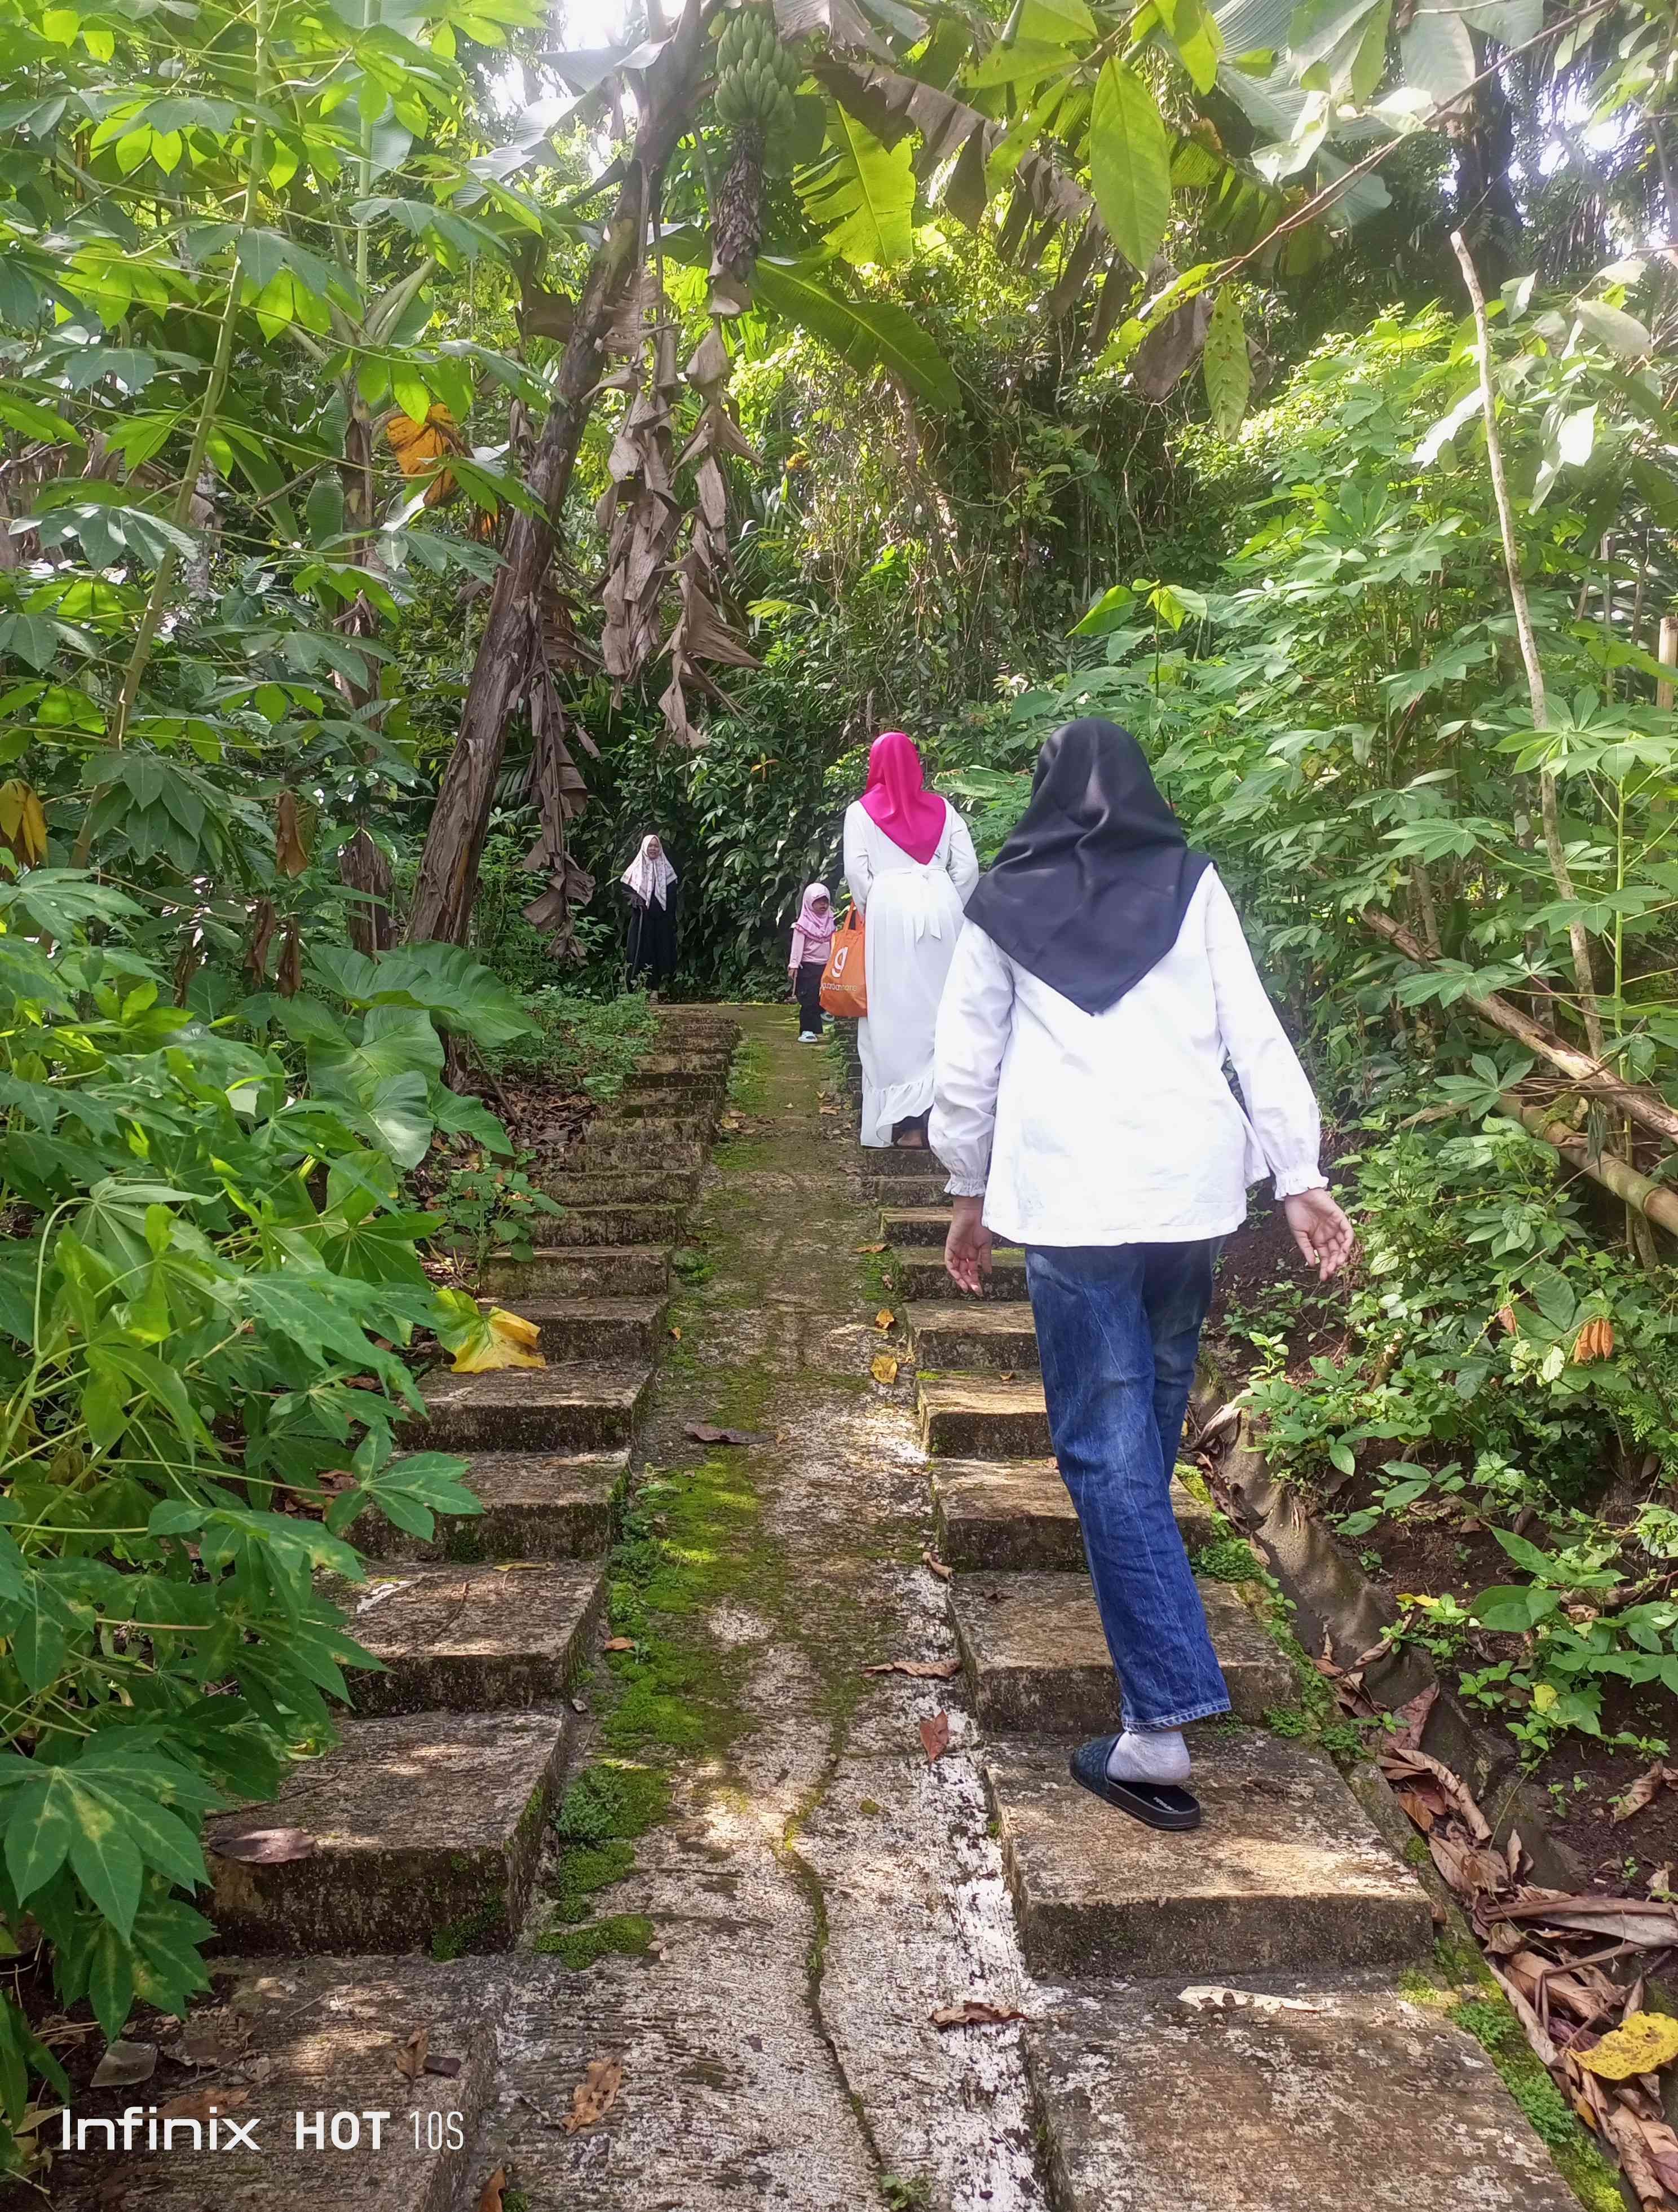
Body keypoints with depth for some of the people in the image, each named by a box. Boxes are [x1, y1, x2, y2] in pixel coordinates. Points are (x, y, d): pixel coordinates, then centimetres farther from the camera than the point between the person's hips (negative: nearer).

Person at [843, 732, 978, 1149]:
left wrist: (868, 911, 9)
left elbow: (855, 871, -5)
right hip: (941, 908, 3)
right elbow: (967, 867, 5)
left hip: (889, 910, -2)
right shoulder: (941, 808, 11)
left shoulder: (861, 810, 5)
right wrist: (950, 908, 15)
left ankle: (908, 1122, -4)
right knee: (941, 1009, 6)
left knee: (895, 1014, 0)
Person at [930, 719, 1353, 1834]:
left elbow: (965, 1068, 6)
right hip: (1192, 1191, 3)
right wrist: (1303, 1178, 1)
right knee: (1153, 1415, 21)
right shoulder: (1194, 887, 6)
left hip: (1070, 1202, -3)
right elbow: (1257, 1038, 0)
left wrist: (970, 1195, 17)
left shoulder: (1003, 908, 4)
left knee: (1107, 1448, -2)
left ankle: (1163, 1727, -8)